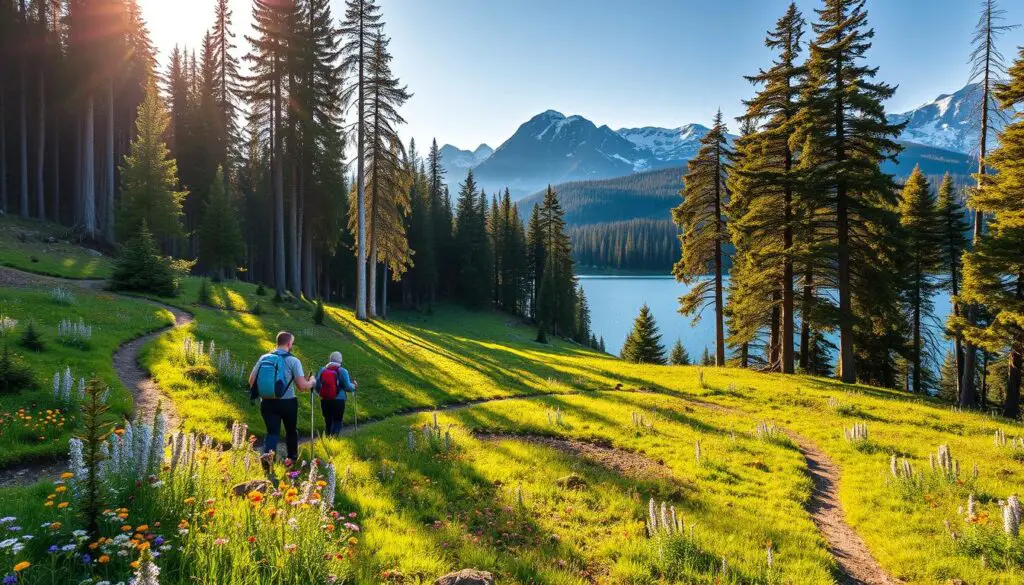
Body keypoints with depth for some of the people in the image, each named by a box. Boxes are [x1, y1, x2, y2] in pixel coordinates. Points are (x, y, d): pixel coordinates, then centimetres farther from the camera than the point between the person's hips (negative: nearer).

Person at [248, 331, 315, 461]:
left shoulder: (264, 358, 3)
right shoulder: (293, 360, -10)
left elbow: (251, 380, 4)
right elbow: (302, 386, -13)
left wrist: (260, 394, 19)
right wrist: (311, 382, 8)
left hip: (267, 402, 3)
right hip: (287, 402, -3)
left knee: (272, 432, 6)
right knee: (291, 431, 19)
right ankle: (292, 459, 33)